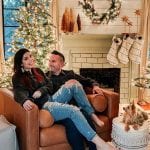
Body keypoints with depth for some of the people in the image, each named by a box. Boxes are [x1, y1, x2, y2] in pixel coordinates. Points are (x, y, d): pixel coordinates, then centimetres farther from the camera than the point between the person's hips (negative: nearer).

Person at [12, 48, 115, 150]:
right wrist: (25, 100, -44)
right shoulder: (18, 77, 0)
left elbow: (50, 86, 12)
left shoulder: (38, 71, 19)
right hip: (43, 106, -7)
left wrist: (40, 91, -11)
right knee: (73, 110, -31)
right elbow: (19, 93, -19)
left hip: (51, 99, 7)